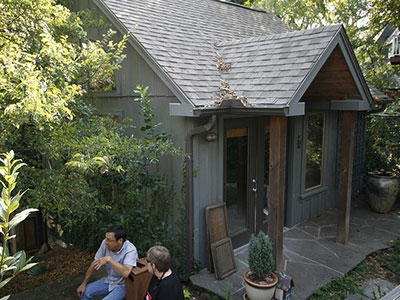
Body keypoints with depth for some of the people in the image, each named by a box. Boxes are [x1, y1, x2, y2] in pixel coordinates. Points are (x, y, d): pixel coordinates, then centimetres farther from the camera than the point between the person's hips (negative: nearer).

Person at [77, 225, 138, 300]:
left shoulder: (130, 250, -30)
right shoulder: (105, 243, -13)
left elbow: (126, 272, -44)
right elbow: (95, 263, 0)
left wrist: (109, 259, -42)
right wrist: (84, 284, 3)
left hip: (123, 285, -6)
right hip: (109, 280, 6)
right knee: (85, 291, -3)